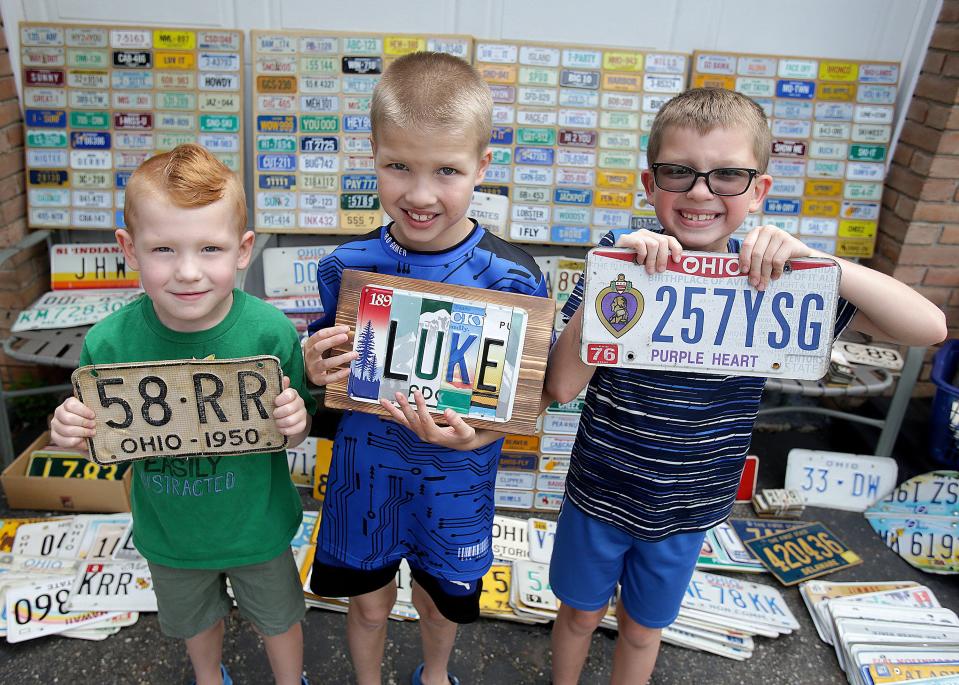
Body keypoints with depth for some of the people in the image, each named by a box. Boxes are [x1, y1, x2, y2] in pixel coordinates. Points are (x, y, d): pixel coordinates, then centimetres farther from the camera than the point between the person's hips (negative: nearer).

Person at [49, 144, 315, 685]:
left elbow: (300, 431, -13)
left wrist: (296, 422, -35)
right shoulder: (109, 343, -23)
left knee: (278, 617, 26)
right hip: (170, 533, 2)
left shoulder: (271, 332, -27)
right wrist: (73, 433, -27)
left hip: (257, 525, -2)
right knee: (195, 620, 32)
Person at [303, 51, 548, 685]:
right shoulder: (347, 266, -13)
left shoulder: (512, 279, -19)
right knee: (370, 603, 20)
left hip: (456, 475, 0)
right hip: (365, 463, 1)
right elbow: (333, 366, 1)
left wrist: (474, 434, -31)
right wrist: (320, 372, -22)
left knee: (440, 603, 24)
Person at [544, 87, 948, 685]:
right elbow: (563, 385, -23)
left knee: (643, 629, 23)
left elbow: (928, 328, -17)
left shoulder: (768, 274, -12)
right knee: (581, 613, 23)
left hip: (686, 508, 1)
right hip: (600, 494, 0)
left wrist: (814, 261, -31)